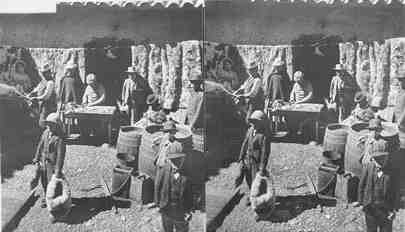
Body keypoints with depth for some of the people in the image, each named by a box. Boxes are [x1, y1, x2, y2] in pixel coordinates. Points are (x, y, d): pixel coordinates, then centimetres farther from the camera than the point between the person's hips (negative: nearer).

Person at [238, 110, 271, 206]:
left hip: (257, 162, -6)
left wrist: (262, 168, -19)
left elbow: (265, 152, -18)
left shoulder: (264, 135, -18)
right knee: (248, 180, 18)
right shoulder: (250, 130, 2)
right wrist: (241, 159, 3)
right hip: (247, 160, 6)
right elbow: (244, 144, 7)